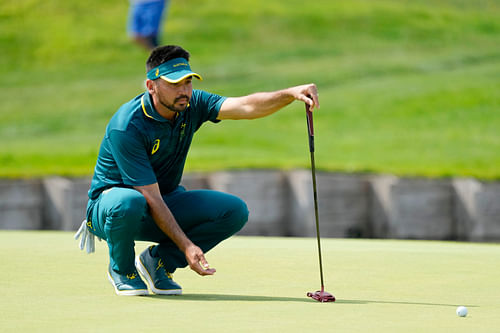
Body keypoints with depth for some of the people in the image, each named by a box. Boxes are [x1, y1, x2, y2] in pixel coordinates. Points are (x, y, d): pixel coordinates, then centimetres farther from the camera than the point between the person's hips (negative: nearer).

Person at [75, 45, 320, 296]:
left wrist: (290, 94, -43)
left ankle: (159, 260, 3)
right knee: (129, 203, -42)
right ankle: (121, 269, -9)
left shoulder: (191, 104, -10)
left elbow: (246, 107, -24)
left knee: (234, 210, -14)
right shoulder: (126, 127, -28)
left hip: (166, 202, 6)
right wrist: (186, 246, -36)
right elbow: (151, 199, -30)